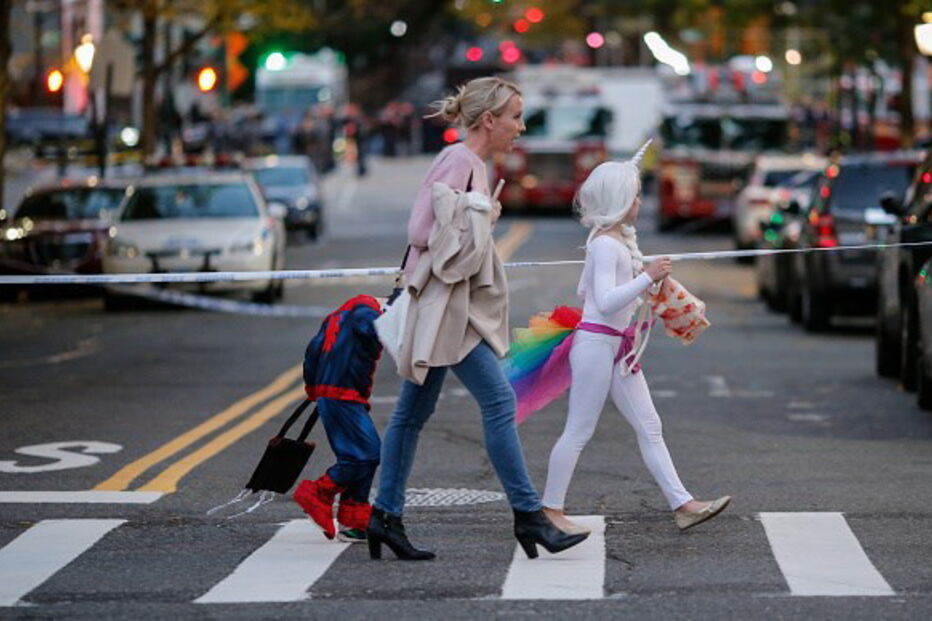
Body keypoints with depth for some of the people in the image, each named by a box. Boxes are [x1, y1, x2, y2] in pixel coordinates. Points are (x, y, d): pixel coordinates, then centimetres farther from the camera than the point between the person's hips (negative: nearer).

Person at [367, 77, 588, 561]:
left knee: (414, 411, 10)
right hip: (444, 307, -10)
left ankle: (386, 516, 13)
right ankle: (528, 515, -8)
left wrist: (481, 215, 8)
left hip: (456, 307, 10)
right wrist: (480, 214, -13)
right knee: (499, 401, -11)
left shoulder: (472, 164, 15)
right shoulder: (457, 162, -14)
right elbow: (422, 232, -19)